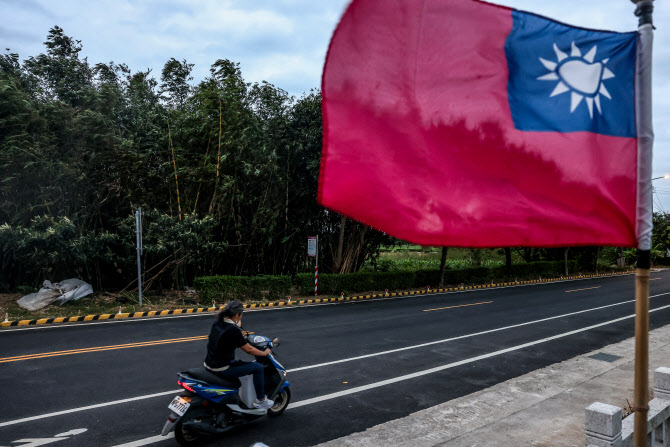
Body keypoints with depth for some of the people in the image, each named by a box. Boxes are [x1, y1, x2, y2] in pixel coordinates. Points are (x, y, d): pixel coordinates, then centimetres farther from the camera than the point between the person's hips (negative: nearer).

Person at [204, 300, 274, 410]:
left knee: (235, 363, 36)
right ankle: (260, 401, 12)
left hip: (209, 365, 9)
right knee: (258, 367, -1)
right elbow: (248, 350, -13)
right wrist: (264, 353, 2)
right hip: (222, 369, -9)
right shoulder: (233, 331, -21)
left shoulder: (217, 324, 2)